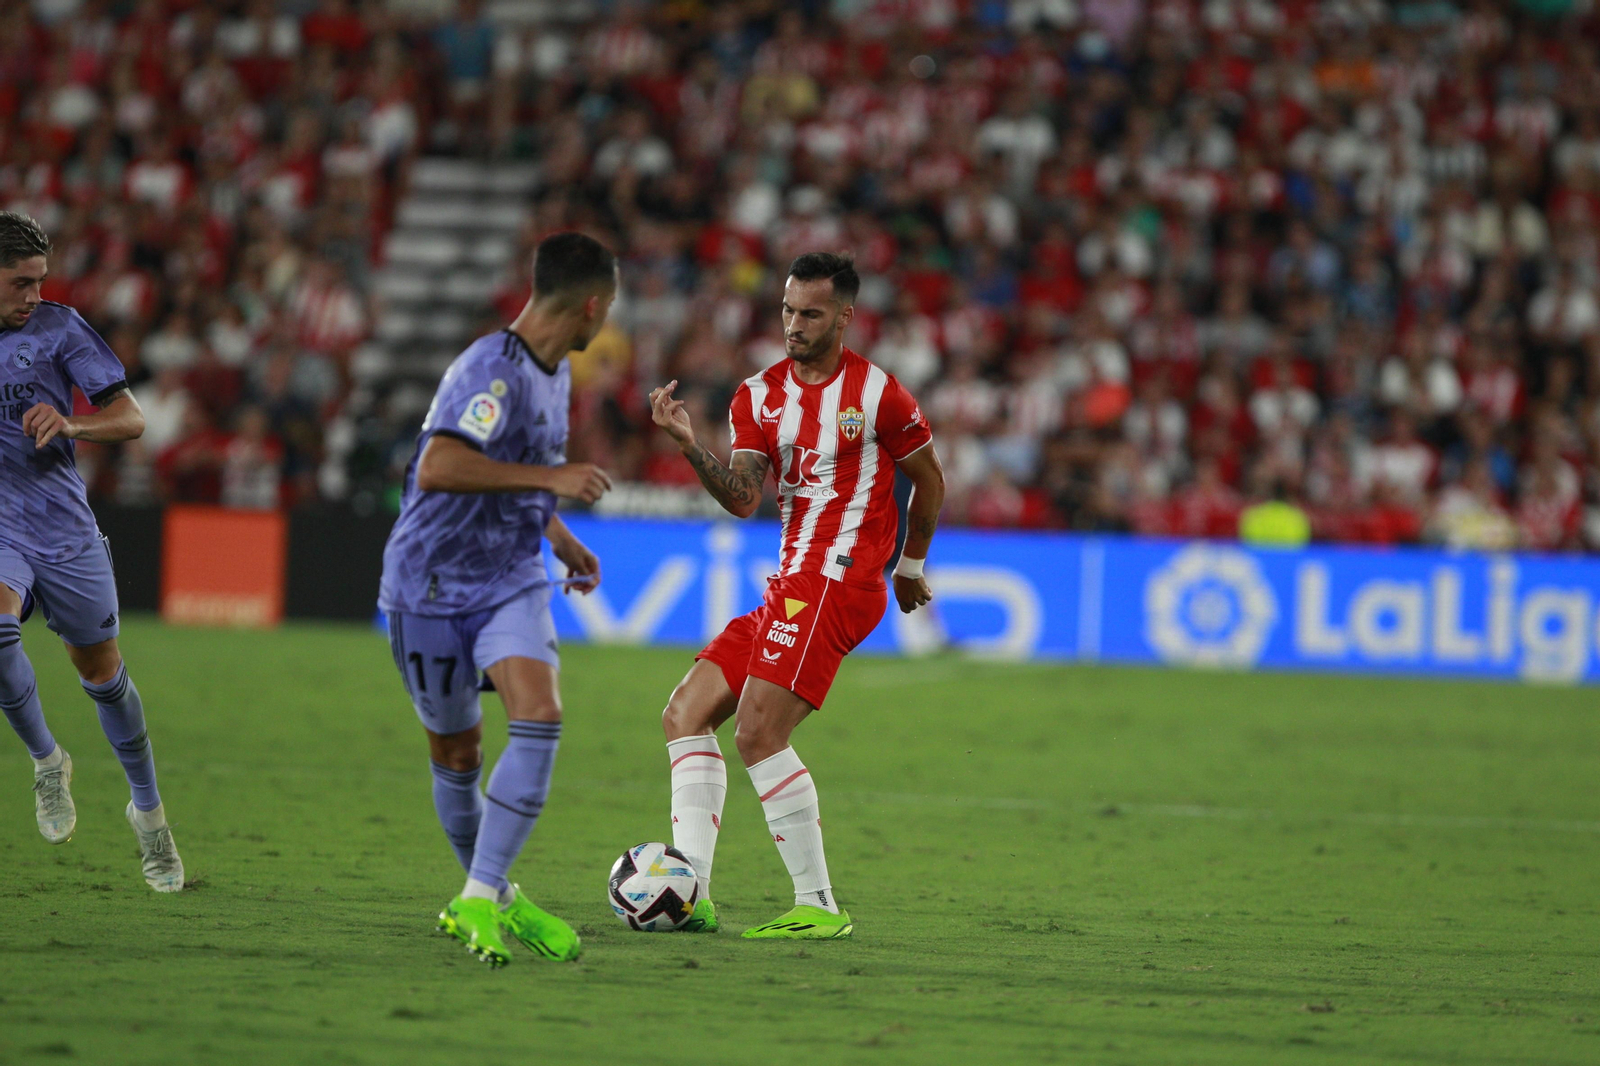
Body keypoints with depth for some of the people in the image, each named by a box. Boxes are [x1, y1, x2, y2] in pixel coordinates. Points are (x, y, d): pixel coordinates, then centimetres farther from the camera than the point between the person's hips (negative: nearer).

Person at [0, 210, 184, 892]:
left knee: (101, 671, 10)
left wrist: (69, 426, -21)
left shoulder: (57, 328, -3)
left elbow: (130, 420, -2)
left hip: (64, 528, 0)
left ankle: (148, 809, 30)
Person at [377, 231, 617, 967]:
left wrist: (561, 539, 24)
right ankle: (488, 895, 29)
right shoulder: (492, 369, -21)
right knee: (455, 754, 8)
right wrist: (551, 477, -31)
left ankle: (482, 901, -19)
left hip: (512, 581, 6)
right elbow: (438, 468, -34)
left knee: (539, 718, -18)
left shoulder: (553, 373, 9)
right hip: (432, 583, -6)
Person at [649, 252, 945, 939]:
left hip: (837, 580, -8)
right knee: (686, 714, 2)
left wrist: (910, 567, 20)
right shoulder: (760, 395, 11)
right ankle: (690, 895, -4)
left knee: (759, 734, -19)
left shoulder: (876, 393, -4)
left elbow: (929, 479, 10)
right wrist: (689, 444, -16)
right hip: (788, 587, 8)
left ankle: (819, 906, -15)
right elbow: (743, 497, 0)